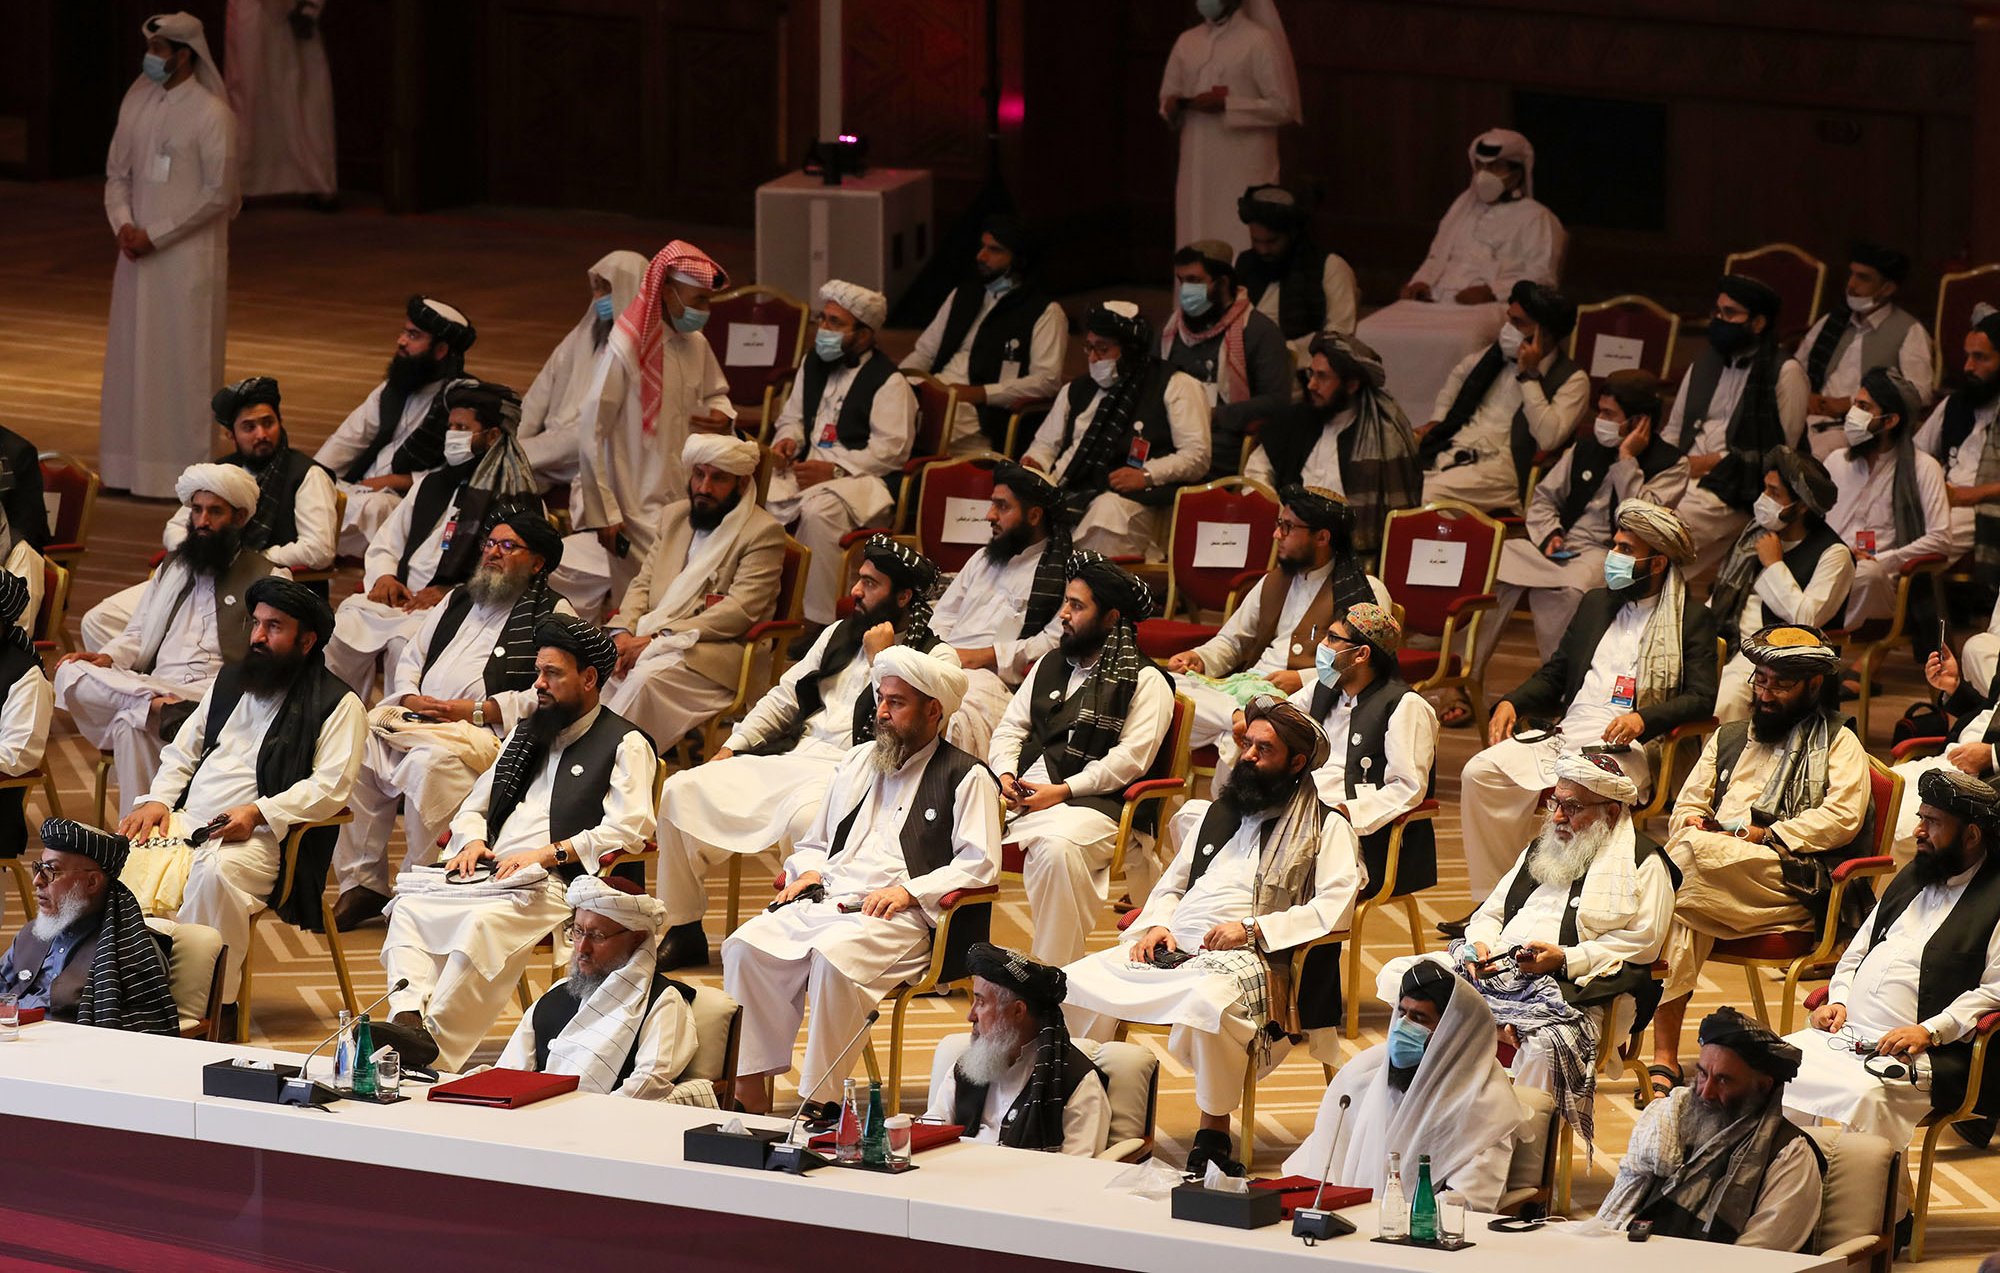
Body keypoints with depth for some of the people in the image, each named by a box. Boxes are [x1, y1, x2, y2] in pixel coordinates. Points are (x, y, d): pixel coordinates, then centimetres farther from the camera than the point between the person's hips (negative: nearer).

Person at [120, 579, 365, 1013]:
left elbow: (331, 786, -10)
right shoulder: (231, 681, 23)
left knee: (216, 871, -38)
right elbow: (182, 752, 26)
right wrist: (158, 800, 5)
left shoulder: (338, 705, 1)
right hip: (187, 820, 6)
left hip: (262, 836, -6)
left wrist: (257, 813, -21)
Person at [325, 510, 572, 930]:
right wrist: (409, 697, 5)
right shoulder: (457, 600, 29)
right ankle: (363, 884, -18)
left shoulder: (552, 614, 6)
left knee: (430, 762, -38)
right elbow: (411, 658, 30)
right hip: (417, 717, 7)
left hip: (487, 732, -7)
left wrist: (473, 710, -13)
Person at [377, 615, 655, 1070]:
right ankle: (407, 1021, -34)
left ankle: (434, 1048, -40)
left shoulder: (624, 744, 5)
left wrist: (549, 853, -16)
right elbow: (473, 807, 29)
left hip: (555, 884, -8)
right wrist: (473, 840, 4)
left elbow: (627, 829, -8)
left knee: (483, 925, -36)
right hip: (492, 874, 8)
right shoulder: (526, 733, 28)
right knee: (410, 908, -17)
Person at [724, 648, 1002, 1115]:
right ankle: (750, 1090, -24)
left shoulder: (966, 777, 7)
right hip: (825, 900, 6)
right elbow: (814, 844, 33)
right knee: (747, 946, -22)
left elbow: (980, 864, -3)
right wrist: (808, 872, 9)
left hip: (902, 916, -6)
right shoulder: (856, 763, 27)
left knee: (834, 956, -37)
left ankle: (818, 1103, -33)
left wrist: (909, 890, -14)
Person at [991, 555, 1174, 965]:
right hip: (1022, 791, 7)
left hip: (1092, 801, -6)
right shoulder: (1050, 665, 23)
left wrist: (1062, 792, -16)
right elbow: (1011, 727, 22)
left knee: (1058, 847, -38)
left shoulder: (1145, 681, 1)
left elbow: (1130, 758, -10)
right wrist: (1004, 774, 0)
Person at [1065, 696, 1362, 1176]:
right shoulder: (1217, 813, 27)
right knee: (1073, 983, -16)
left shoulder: (1326, 829, 8)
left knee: (1208, 1003, -42)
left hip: (1246, 958, -6)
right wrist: (1157, 925, 6)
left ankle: (1215, 1135, -29)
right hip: (1171, 949, 6)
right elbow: (1171, 885, 29)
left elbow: (1336, 906, -7)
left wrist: (1253, 929, -15)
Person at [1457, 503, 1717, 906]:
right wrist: (1511, 703, 7)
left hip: (1628, 747, -6)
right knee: (1482, 771, -16)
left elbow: (1701, 699, -5)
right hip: (1564, 735, 6)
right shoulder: (1595, 604, 24)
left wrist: (1644, 718, -22)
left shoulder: (1692, 620, 5)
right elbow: (1554, 674, 27)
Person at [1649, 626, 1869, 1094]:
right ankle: (1664, 1061, -36)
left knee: (1693, 853, -33)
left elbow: (1843, 817, -3)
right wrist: (1692, 822, -3)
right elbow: (1687, 806, 23)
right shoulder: (1728, 739, 31)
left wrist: (1765, 836, -10)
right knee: (1679, 914, -32)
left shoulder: (1838, 744, 14)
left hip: (1792, 883, -4)